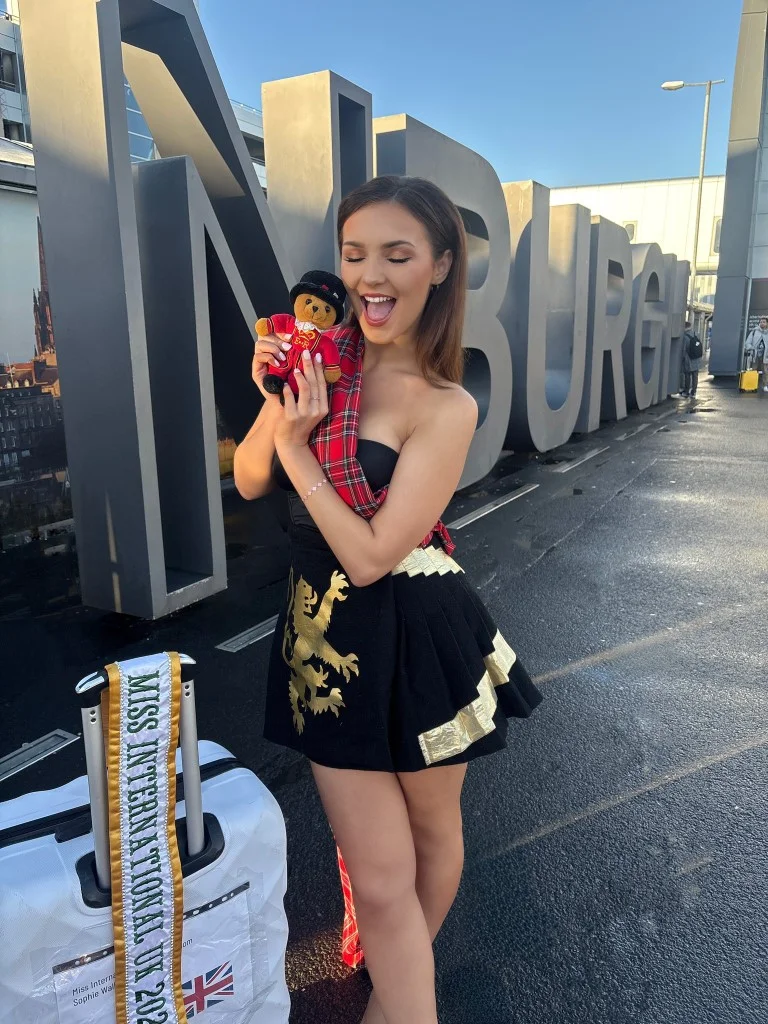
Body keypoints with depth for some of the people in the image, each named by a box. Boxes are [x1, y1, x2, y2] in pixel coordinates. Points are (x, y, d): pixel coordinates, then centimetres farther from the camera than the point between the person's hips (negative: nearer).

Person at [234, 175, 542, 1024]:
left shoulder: (446, 407, -16)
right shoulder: (324, 359, -2)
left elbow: (369, 555, -21)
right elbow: (248, 483, 4)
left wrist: (298, 445, -17)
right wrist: (275, 402, -13)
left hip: (416, 641, -2)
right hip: (330, 636, 3)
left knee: (431, 828, 23)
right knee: (379, 875, 8)